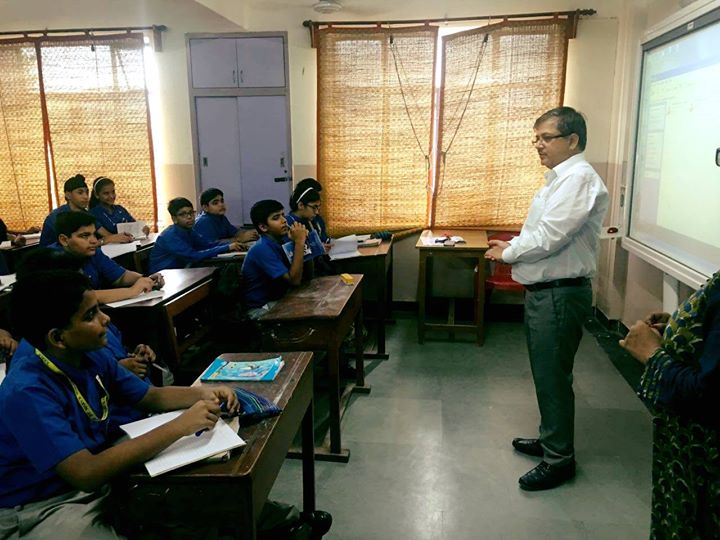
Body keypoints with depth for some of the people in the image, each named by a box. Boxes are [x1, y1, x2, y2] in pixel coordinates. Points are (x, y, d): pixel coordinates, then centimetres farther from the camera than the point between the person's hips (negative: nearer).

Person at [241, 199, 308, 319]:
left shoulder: (283, 240, 1)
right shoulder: (262, 250, -22)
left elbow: (307, 276, 3)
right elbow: (294, 280, -27)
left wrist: (302, 241, -9)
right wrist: (299, 242, -26)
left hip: (279, 299, 7)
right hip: (261, 309, -7)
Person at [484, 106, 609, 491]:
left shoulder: (579, 179, -18)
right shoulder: (560, 178, 15)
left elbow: (550, 237, -24)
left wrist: (508, 254, -10)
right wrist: (513, 246, 4)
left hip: (560, 294, -10)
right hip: (543, 290, 10)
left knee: (553, 376, 1)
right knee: (545, 372, 20)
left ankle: (559, 458, 17)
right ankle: (550, 439, 36)